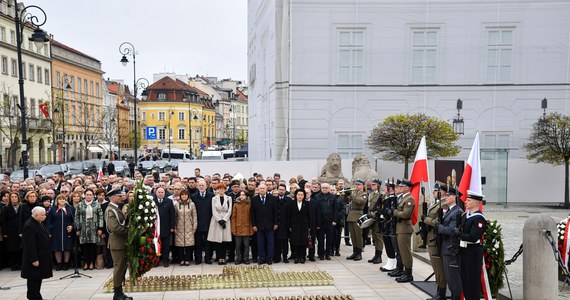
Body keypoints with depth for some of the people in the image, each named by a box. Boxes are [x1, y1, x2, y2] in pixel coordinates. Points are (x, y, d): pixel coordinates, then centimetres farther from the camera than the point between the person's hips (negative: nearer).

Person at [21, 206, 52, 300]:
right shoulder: (29, 226, -21)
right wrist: (34, 259, -22)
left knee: (38, 277, 16)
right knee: (34, 278, 0)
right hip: (35, 258, -10)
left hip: (42, 256, 10)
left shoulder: (40, 223, 9)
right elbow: (30, 245, -23)